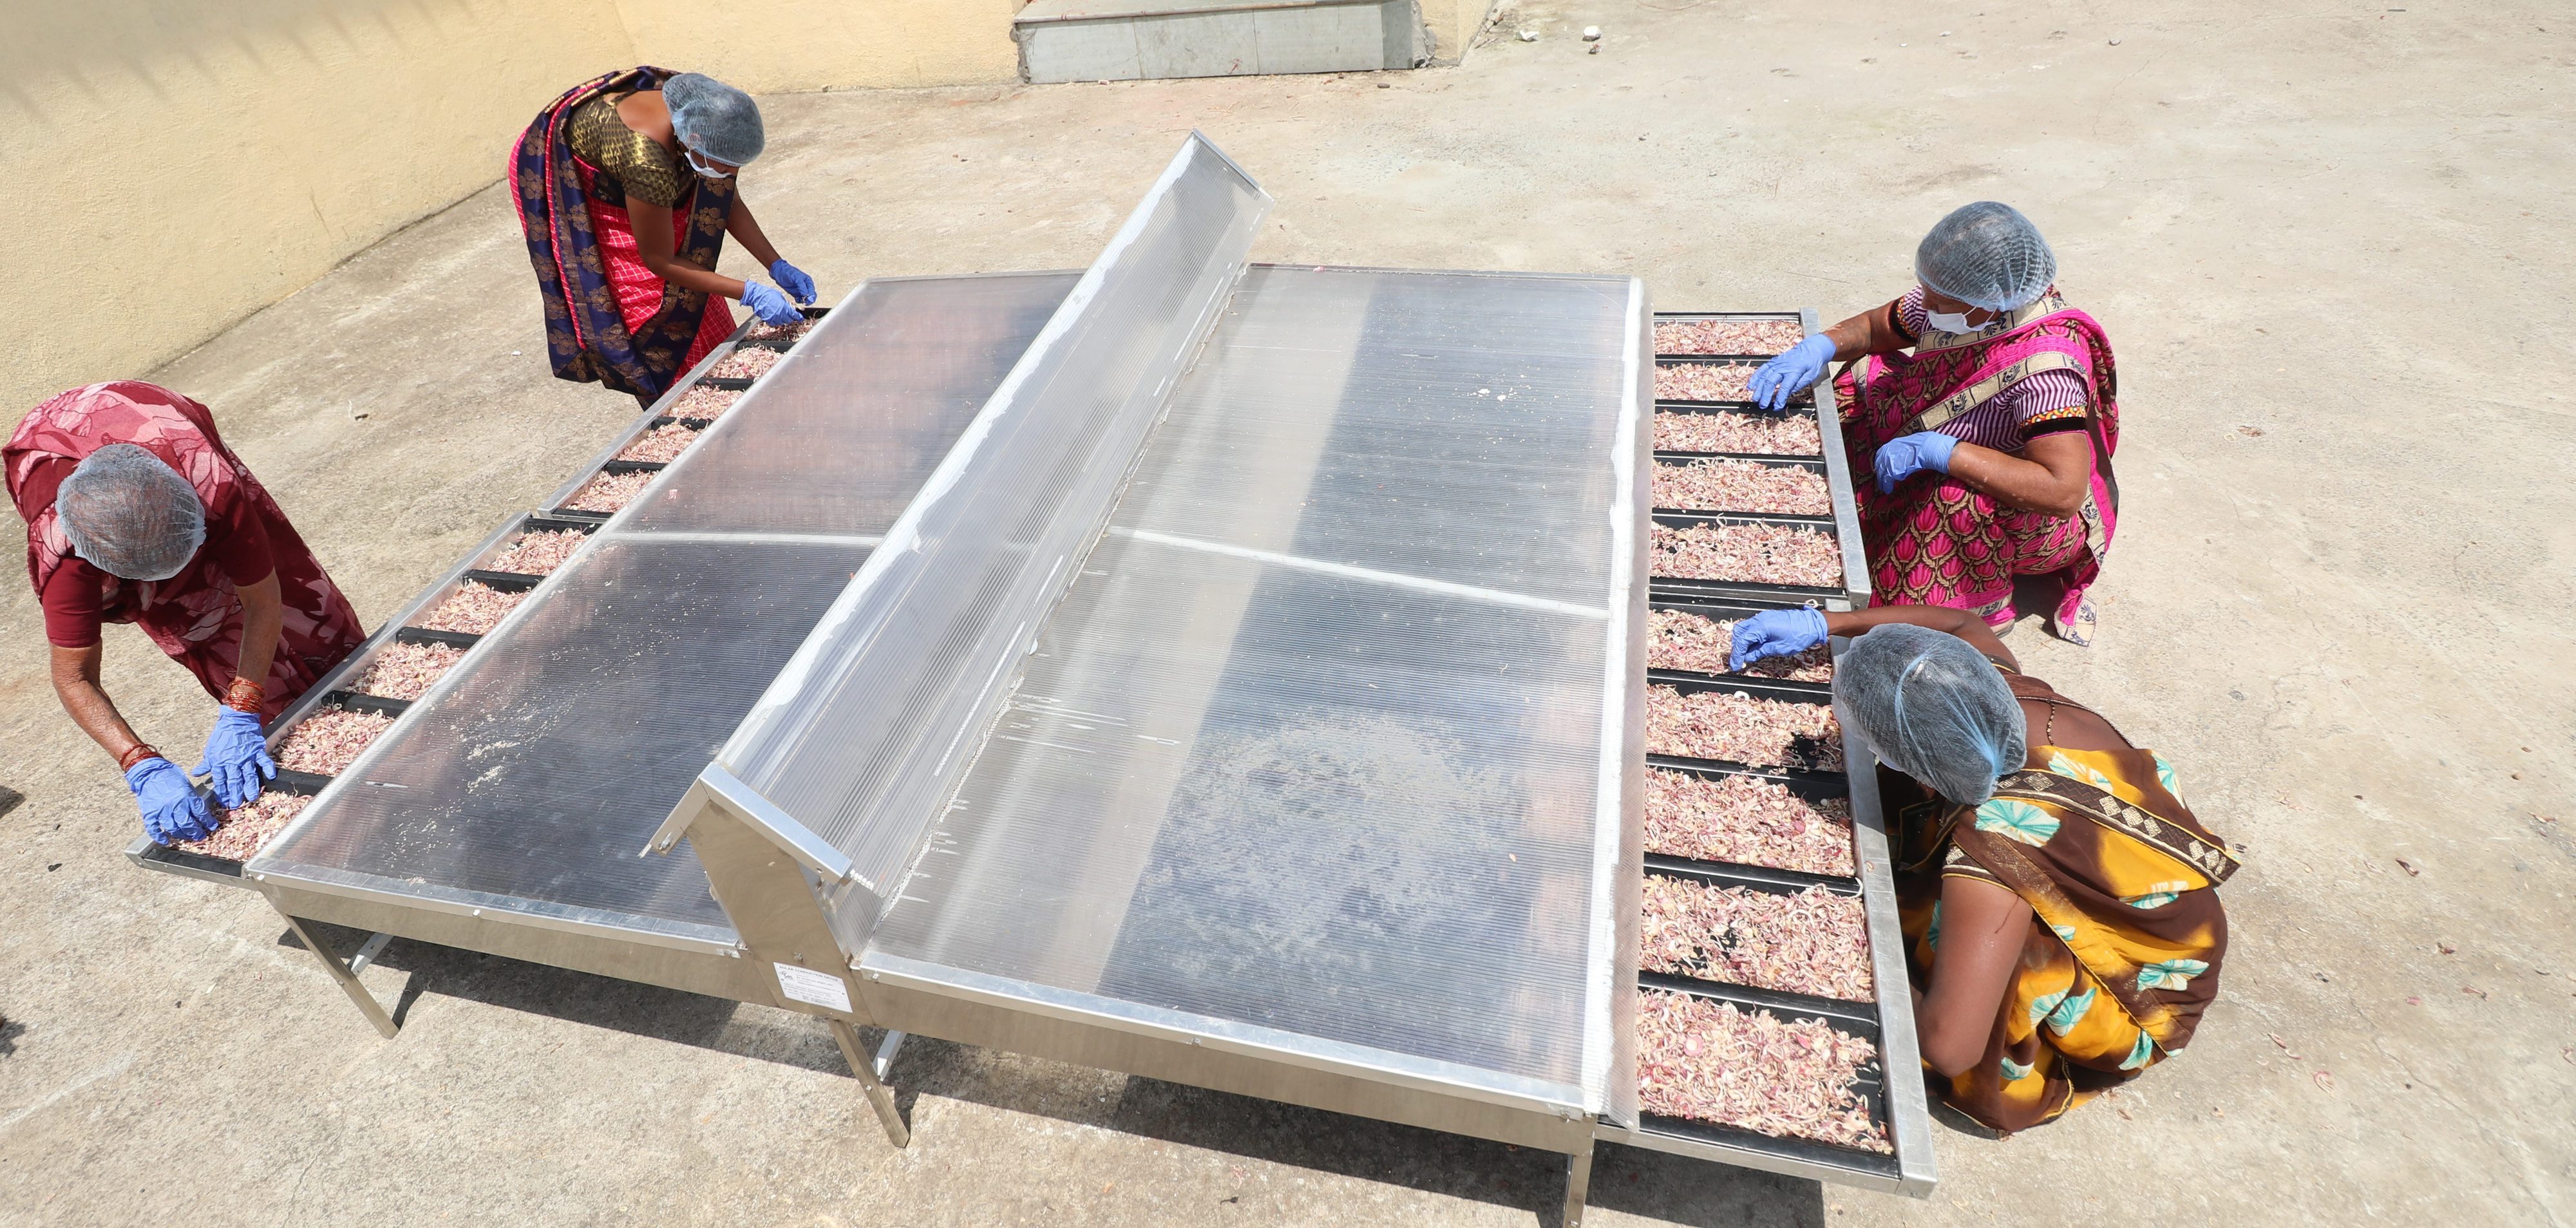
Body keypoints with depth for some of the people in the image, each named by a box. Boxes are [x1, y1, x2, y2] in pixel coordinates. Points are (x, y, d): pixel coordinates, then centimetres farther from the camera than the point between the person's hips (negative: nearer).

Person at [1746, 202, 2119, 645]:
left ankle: (1988, 607, -9)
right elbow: (1875, 327, 1)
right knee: (1865, 378, 1)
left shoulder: (2046, 369, -37)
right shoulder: (1954, 301, -17)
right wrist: (1818, 347, -21)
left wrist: (1938, 451, -42)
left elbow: (2063, 491, -44)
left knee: (1957, 495, -40)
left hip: (2031, 519, -8)